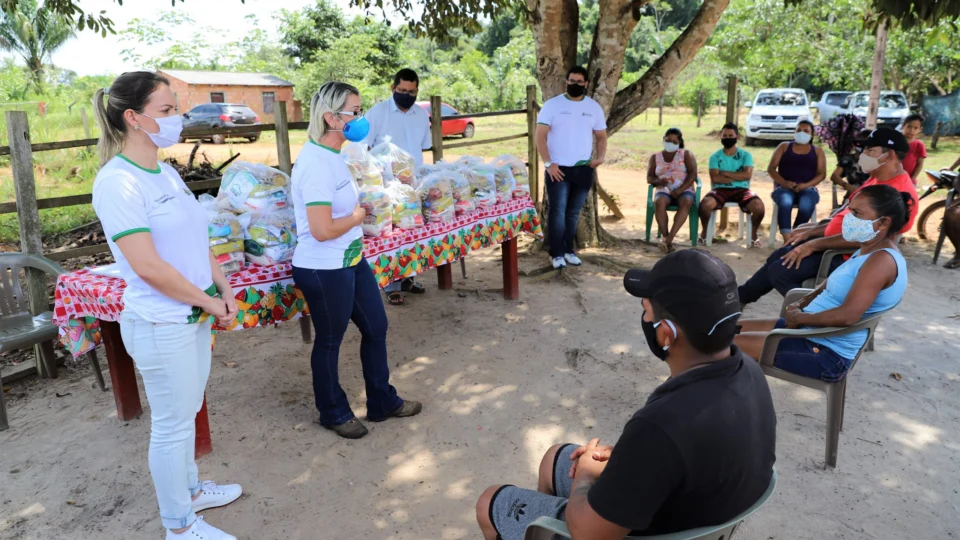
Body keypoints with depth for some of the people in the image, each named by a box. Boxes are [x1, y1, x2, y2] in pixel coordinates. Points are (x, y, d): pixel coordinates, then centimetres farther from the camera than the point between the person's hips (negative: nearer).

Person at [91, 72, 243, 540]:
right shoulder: (117, 182, -19)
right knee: (172, 425, 7)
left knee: (186, 413, 22)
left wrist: (224, 289, 3)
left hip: (193, 316, 8)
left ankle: (189, 489, 42)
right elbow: (148, 266, -23)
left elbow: (196, 240, 13)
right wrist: (206, 301, -13)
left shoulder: (167, 174, 7)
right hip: (160, 325, -8)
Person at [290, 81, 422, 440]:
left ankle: (382, 402, 36)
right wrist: (359, 215, -12)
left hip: (351, 260, 10)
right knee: (329, 341, 10)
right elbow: (322, 230, -28)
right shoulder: (316, 164, -24)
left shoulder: (332, 154, 6)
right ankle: (334, 413, 33)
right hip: (324, 270, -10)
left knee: (375, 327, 18)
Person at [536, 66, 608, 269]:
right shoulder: (552, 105, -2)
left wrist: (600, 157, -5)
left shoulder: (594, 107, 8)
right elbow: (541, 135, -7)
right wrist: (548, 163, -15)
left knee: (574, 213, 10)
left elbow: (601, 136, 14)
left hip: (584, 169, 3)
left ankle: (569, 250, 21)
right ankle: (557, 253, 1)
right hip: (558, 168, -3)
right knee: (558, 211, -6)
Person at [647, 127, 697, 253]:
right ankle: (665, 237, -37)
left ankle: (668, 239, -45)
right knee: (659, 202, -35)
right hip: (664, 191, 1)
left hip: (684, 190, -1)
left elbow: (693, 174, -3)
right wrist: (658, 181, -15)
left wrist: (680, 190, -18)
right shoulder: (655, 157, 15)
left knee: (686, 202, -36)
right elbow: (649, 177, 9)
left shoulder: (686, 154, 9)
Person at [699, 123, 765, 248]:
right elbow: (715, 178, -8)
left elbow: (747, 175, -9)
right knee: (705, 204, -34)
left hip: (741, 189, 0)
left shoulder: (745, 155, 8)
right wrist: (737, 177, -6)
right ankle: (704, 231, -2)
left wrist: (725, 173, -7)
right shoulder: (715, 156, 7)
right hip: (721, 189, 0)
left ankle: (754, 235, 1)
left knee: (759, 206, -30)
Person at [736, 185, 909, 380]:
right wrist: (801, 304, 5)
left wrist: (799, 317, -15)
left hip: (827, 354, -10)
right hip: (809, 330, 10)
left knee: (733, 343, -14)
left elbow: (847, 316, -30)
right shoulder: (869, 250, 10)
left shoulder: (882, 260, -20)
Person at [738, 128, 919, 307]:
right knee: (778, 257, 16)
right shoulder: (877, 179, 10)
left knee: (778, 272, -16)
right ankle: (741, 296, 31)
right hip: (832, 241, 11)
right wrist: (812, 231, 12)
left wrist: (814, 244, -24)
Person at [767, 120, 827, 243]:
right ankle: (787, 239, -40)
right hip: (784, 188, -1)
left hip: (808, 188, 1)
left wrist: (806, 185, -13)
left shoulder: (817, 151, 17)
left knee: (806, 205, -35)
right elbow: (771, 169, 6)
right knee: (785, 202, -37)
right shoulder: (784, 147, 16)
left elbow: (822, 174, 7)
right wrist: (784, 182, -12)